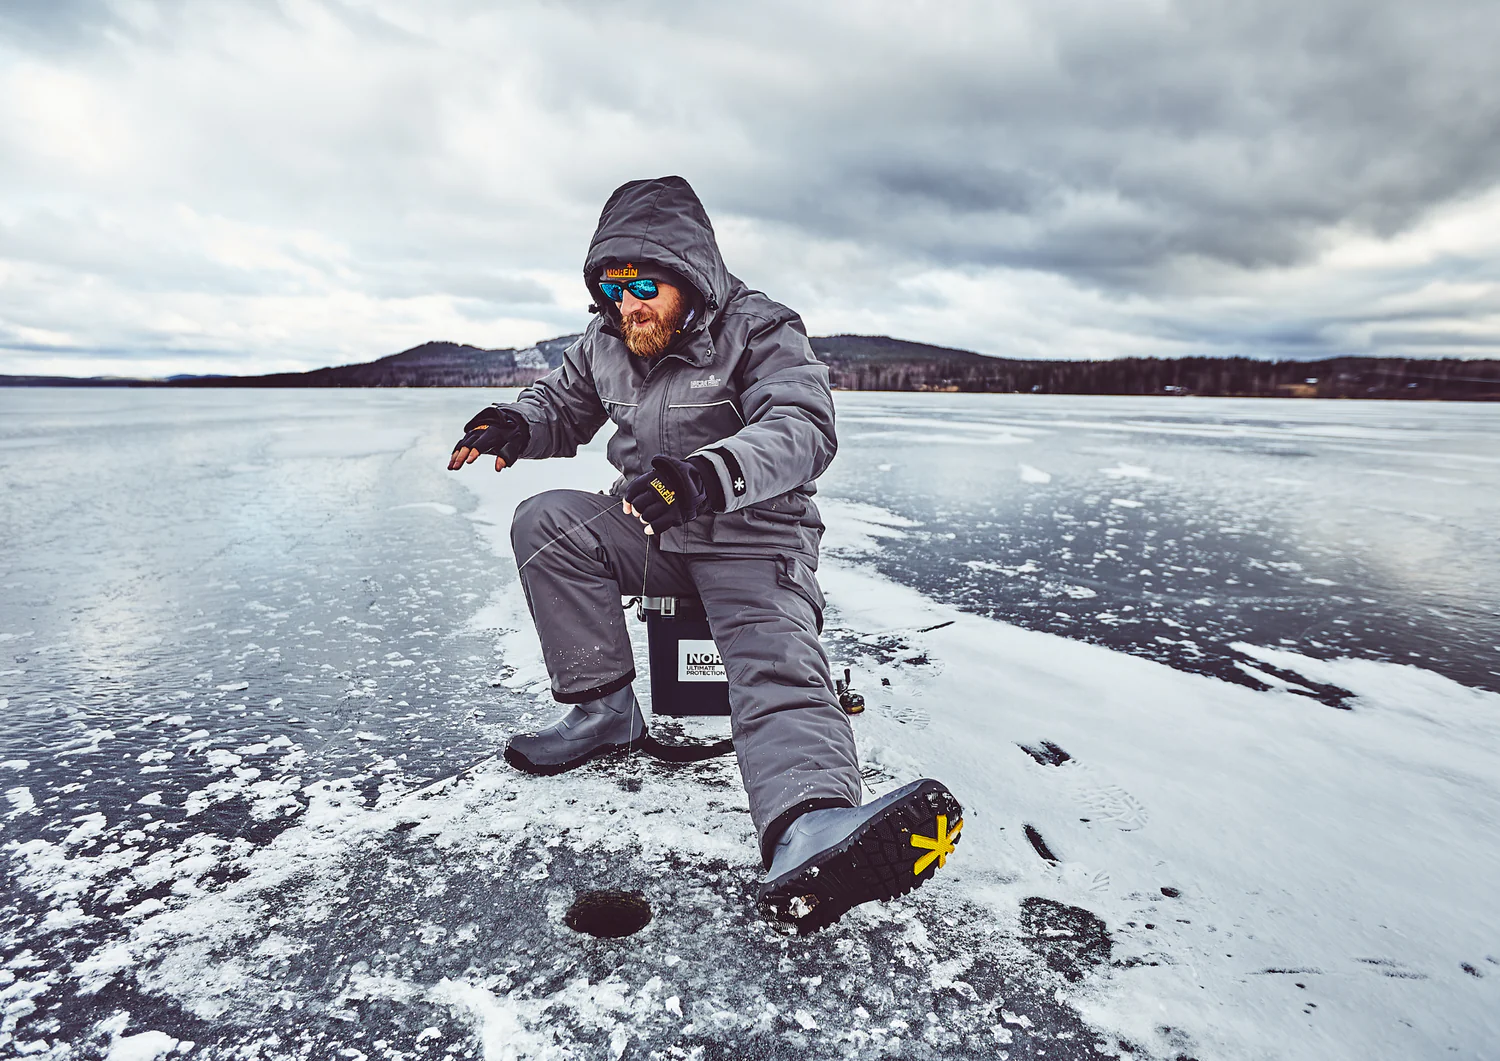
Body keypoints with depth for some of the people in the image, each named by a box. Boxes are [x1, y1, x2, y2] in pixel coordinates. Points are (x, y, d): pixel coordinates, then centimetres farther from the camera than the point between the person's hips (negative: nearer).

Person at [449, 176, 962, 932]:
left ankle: (807, 830, -56)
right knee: (546, 523, -17)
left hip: (754, 537, -5)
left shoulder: (761, 331, -12)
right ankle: (606, 708, -11)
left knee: (776, 663, -30)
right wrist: (517, 426, -7)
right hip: (650, 531, 6)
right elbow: (561, 405, 20)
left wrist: (711, 473, -49)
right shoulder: (605, 344, 8)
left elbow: (803, 428, -28)